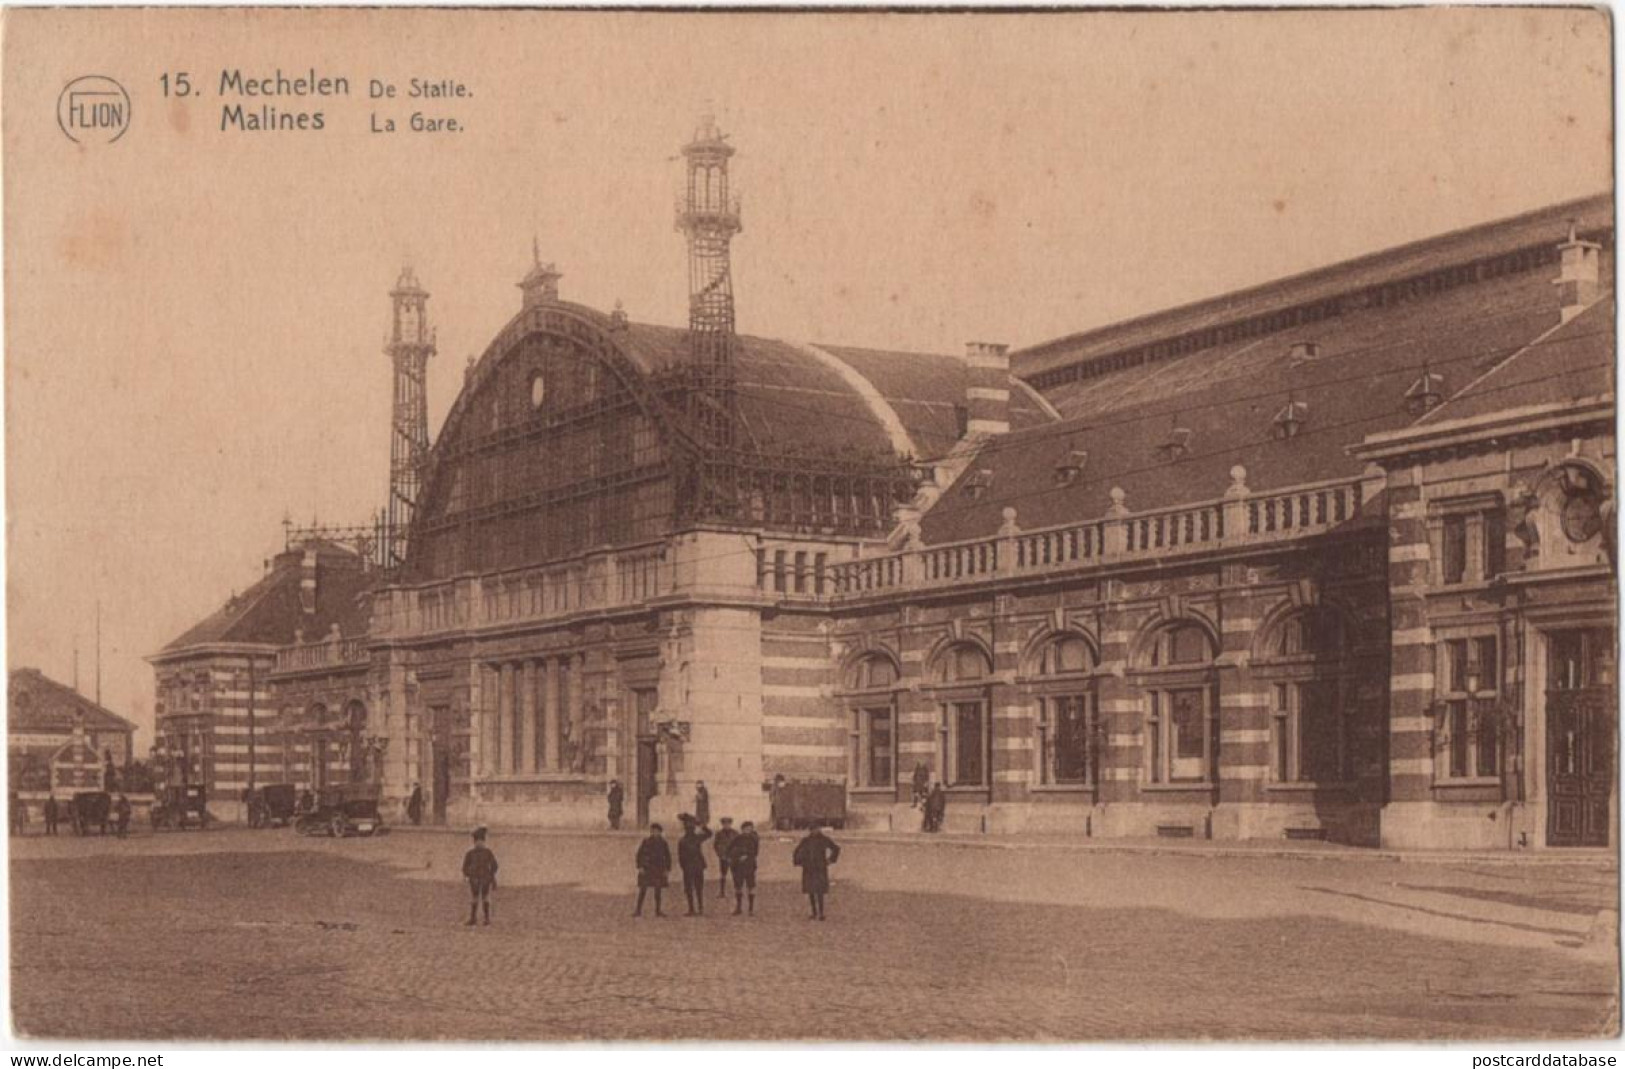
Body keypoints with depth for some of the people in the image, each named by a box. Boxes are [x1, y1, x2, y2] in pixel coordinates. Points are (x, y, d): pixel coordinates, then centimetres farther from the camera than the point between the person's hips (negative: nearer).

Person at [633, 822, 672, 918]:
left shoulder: (663, 843, 5)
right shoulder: (646, 842, -1)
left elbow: (667, 857, 9)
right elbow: (639, 855, -1)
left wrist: (667, 869, 3)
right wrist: (640, 867, -10)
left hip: (659, 870, 2)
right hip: (646, 869, -2)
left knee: (658, 891, 4)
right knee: (642, 890, -4)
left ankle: (658, 911, 10)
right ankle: (638, 910, -1)